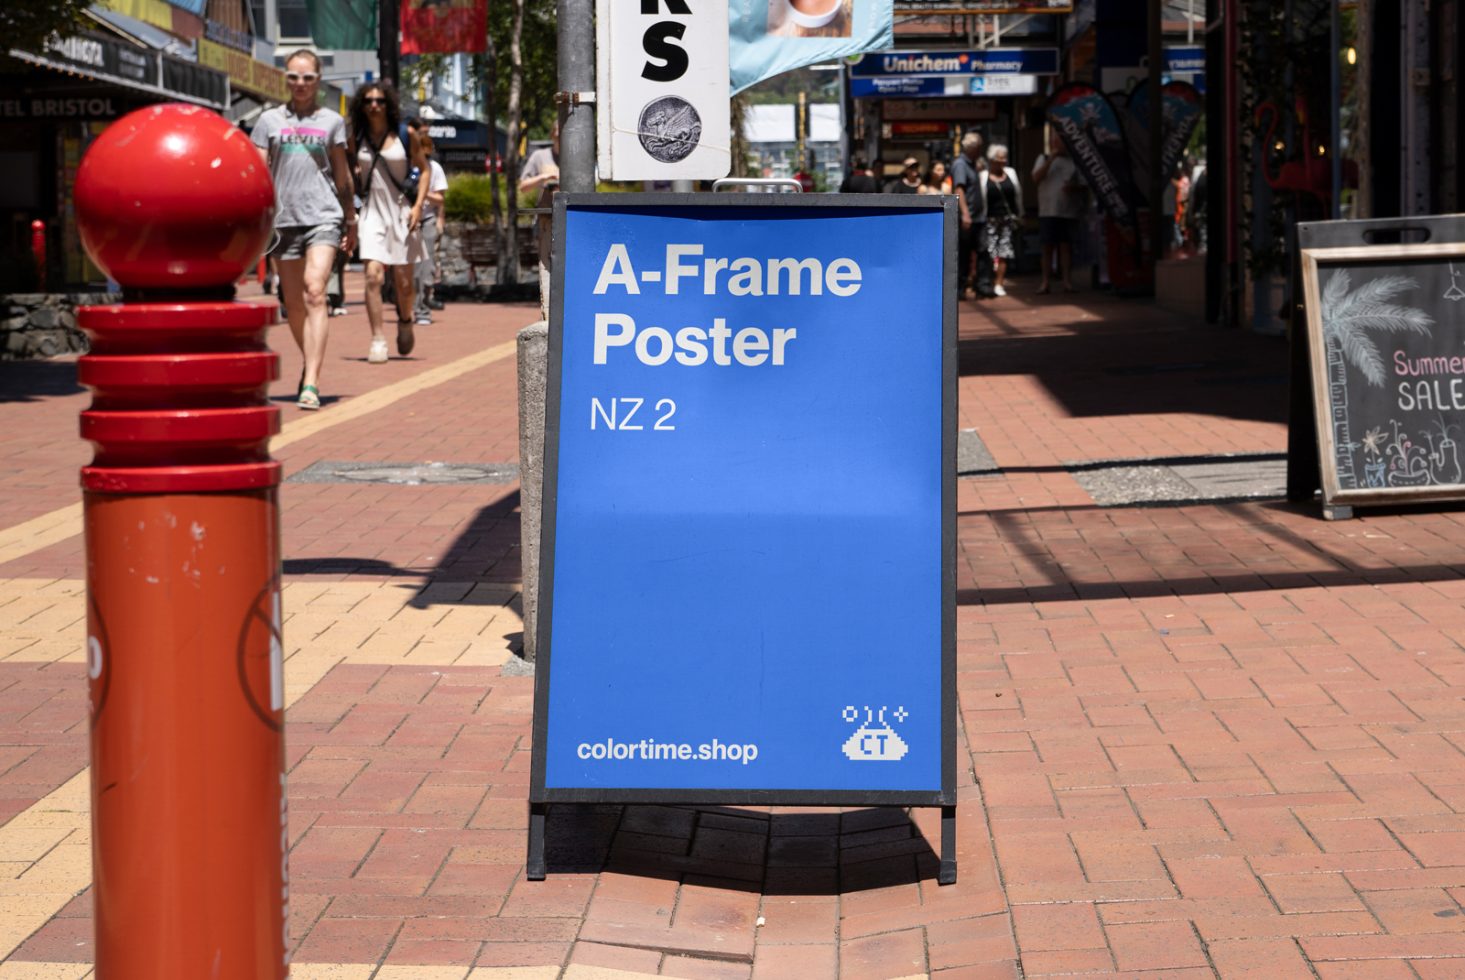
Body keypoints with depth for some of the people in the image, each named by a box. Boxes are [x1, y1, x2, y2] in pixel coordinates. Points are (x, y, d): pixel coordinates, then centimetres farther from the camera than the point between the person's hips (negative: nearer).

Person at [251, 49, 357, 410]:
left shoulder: (331, 121, 11)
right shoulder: (270, 120, 11)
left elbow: (342, 174, 18)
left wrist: (351, 220, 22)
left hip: (323, 216, -2)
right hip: (283, 218, 2)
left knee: (315, 292, -18)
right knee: (293, 302, 8)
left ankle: (311, 383, -24)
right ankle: (311, 363, 30)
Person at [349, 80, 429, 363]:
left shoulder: (405, 135, 0)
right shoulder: (357, 138, 5)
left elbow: (424, 169, 6)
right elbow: (351, 174, 18)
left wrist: (418, 205, -5)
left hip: (401, 210, 0)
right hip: (372, 212, 1)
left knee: (403, 280, 3)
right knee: (373, 276, -15)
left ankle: (405, 322, 33)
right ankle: (377, 339, -12)